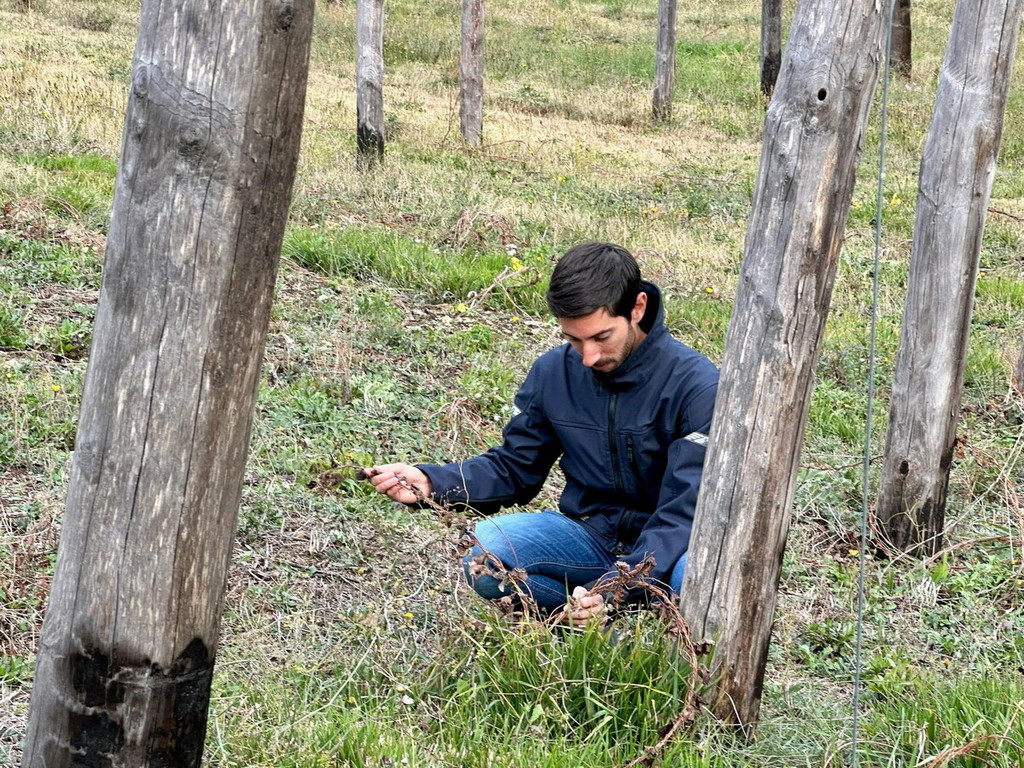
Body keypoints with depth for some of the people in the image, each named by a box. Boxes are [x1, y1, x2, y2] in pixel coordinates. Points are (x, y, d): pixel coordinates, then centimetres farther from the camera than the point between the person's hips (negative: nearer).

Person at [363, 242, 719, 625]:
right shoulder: (554, 371, -2)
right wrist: (431, 483, -12)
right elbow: (514, 467, 7)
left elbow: (684, 510, -23)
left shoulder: (695, 385, -19)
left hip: (666, 545, -3)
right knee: (482, 552, -24)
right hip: (589, 533, 3)